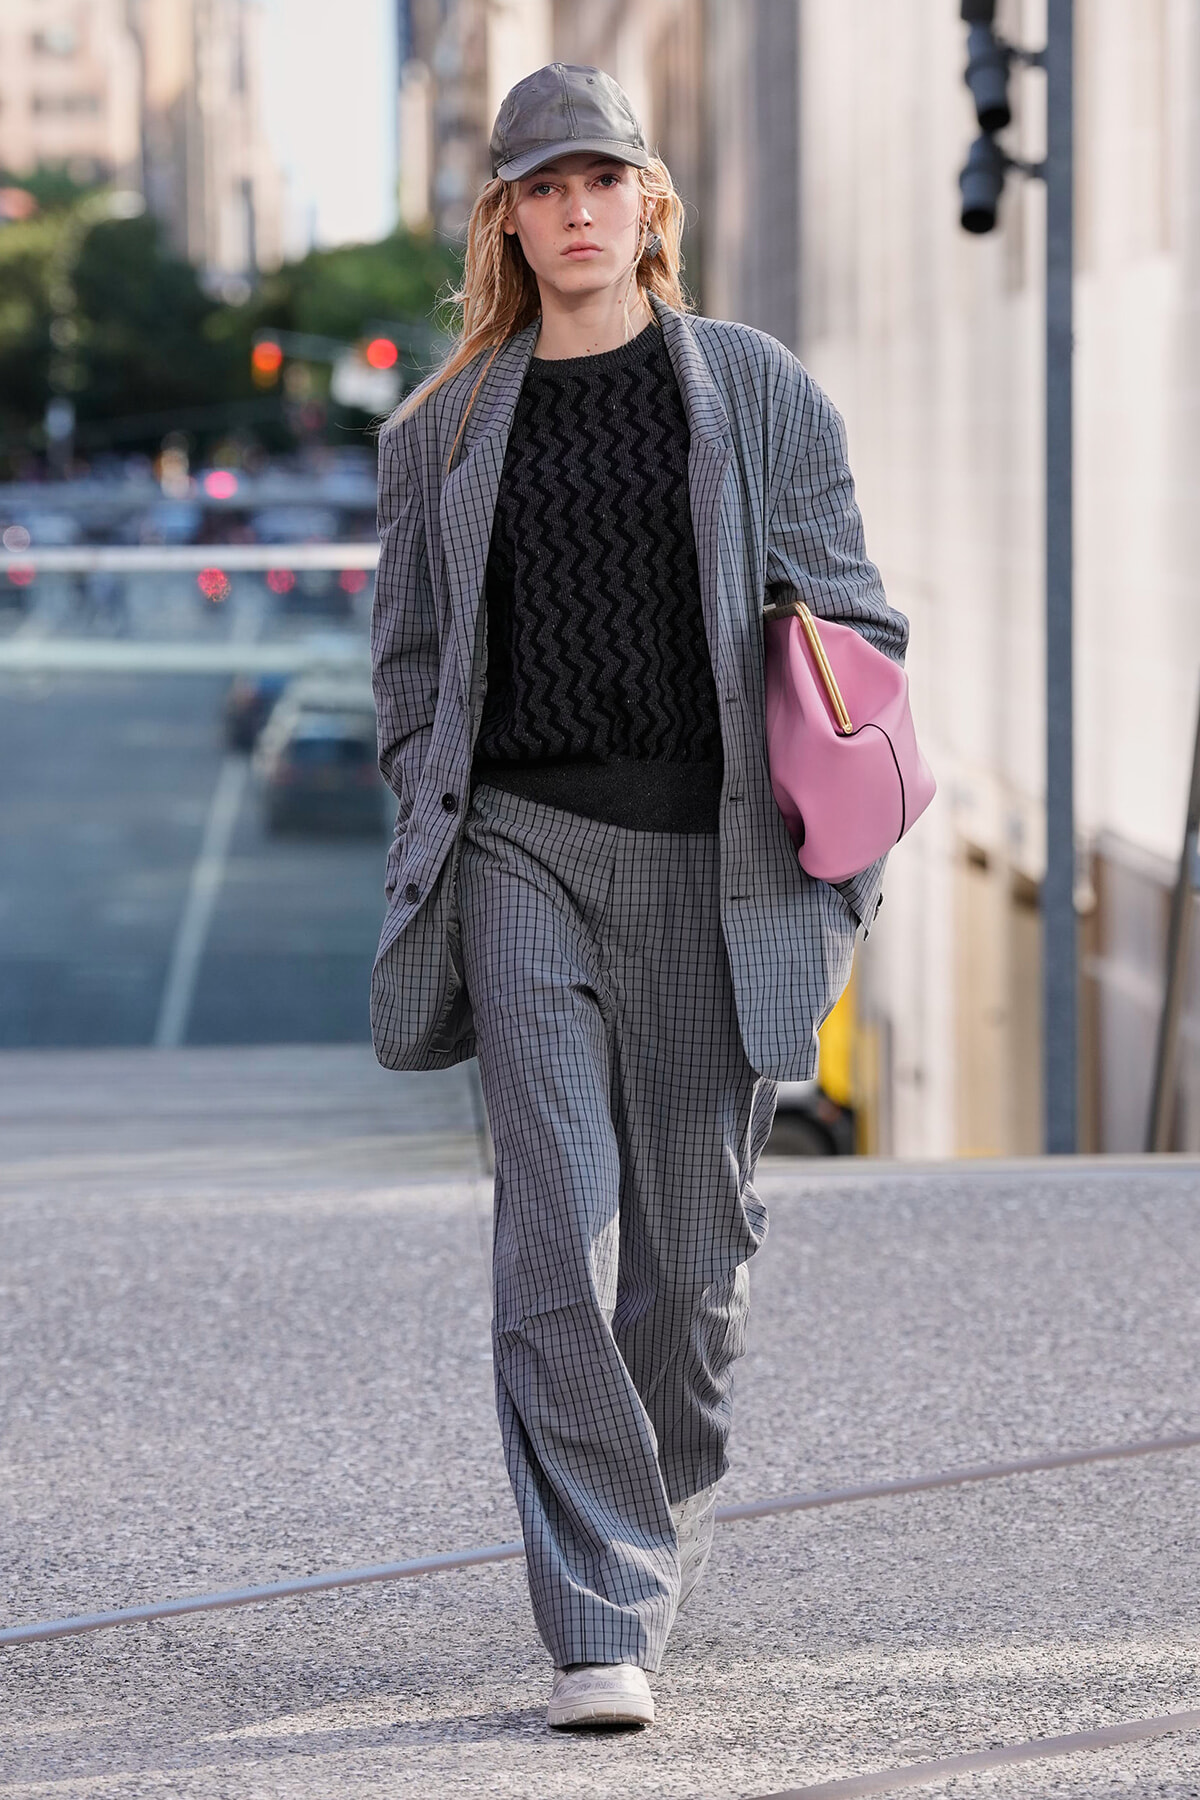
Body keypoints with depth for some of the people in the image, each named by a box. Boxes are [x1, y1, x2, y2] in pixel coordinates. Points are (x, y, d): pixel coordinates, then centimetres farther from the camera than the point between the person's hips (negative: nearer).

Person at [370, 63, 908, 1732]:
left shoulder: (757, 391, 7)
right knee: (560, 1229, -12)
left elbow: (849, 617, 8)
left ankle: (664, 1525, 31)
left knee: (693, 1242, 6)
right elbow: (412, 657, 14)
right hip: (523, 849, 0)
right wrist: (434, 852, 3)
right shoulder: (445, 430, 10)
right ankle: (598, 1629, -11)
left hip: (710, 857, 0)